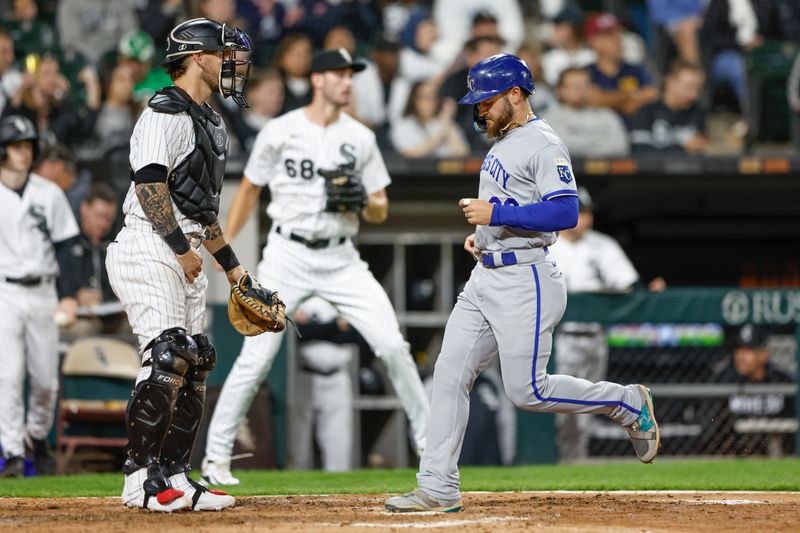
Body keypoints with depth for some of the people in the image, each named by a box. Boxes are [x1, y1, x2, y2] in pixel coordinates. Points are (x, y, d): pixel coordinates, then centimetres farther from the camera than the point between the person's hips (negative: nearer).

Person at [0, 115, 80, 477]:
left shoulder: (49, 193, 6)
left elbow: (65, 246, 7)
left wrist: (70, 296, -1)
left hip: (42, 293, 3)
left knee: (46, 377, 4)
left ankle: (38, 433, 30)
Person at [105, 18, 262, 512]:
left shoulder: (210, 123, 21)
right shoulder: (166, 114, -10)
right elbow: (150, 185, -20)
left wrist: (232, 266, 26)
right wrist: (183, 247, -22)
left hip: (185, 256, 10)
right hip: (149, 249, -10)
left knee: (194, 364, 6)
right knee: (167, 360, -16)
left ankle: (174, 477, 10)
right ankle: (141, 479, -14)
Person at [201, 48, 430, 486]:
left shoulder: (360, 138, 6)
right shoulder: (280, 132, -2)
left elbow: (381, 211, 9)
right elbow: (249, 190, 8)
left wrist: (361, 205, -14)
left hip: (341, 259, 3)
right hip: (288, 255, -2)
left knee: (392, 345, -6)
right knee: (256, 358, -8)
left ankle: (429, 442, 7)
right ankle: (216, 456, 2)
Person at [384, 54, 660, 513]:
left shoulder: (544, 144, -14)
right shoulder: (503, 142, 17)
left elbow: (565, 212, -24)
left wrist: (496, 215, -23)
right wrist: (482, 232, 13)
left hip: (525, 281, -10)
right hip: (485, 278, 10)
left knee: (527, 391, -8)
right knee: (450, 375, 3)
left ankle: (628, 404, 11)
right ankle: (438, 488, 5)